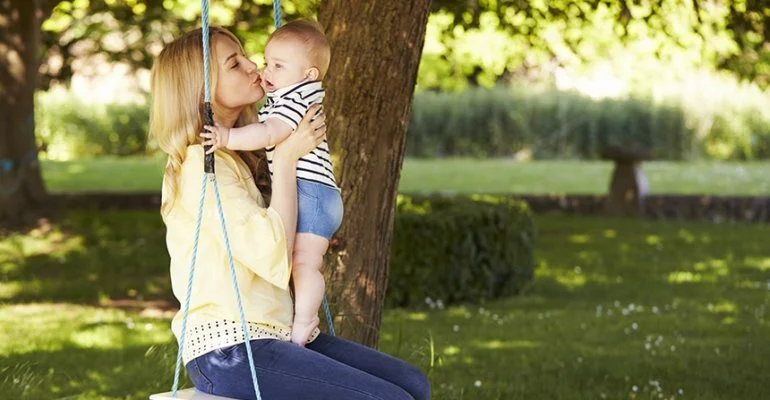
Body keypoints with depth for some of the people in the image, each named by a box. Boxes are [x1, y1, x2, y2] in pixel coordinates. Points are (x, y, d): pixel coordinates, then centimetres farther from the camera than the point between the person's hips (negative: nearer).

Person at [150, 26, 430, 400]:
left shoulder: (236, 159, 18)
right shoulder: (201, 165, -12)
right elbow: (273, 256, -21)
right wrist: (287, 158, -14)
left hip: (276, 335, 10)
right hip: (229, 350, -10)